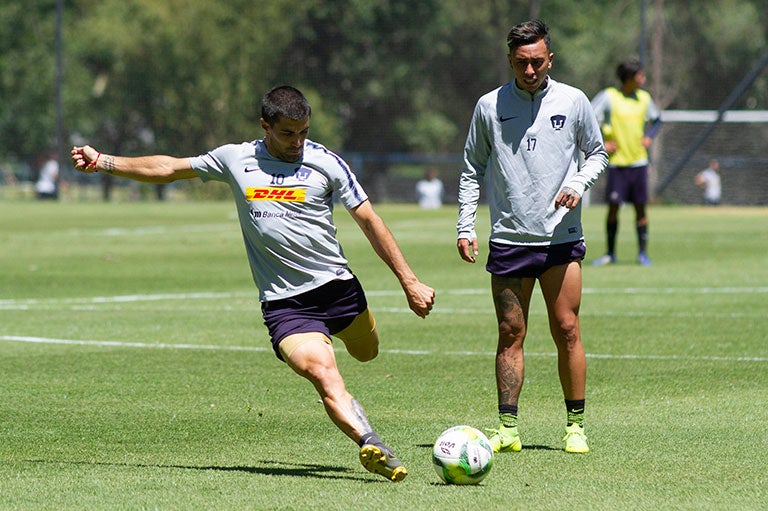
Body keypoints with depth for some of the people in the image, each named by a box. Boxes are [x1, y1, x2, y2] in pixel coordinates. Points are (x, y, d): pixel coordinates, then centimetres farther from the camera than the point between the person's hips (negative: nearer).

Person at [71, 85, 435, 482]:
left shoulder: (326, 163, 0)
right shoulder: (236, 159, 5)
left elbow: (369, 221, 3)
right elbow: (168, 168, 15)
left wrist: (409, 282, 0)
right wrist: (103, 162, 12)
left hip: (337, 286, 2)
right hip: (283, 302, -2)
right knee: (322, 375, -23)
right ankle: (371, 445, -36)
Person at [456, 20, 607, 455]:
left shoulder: (573, 102, 2)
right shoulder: (490, 106, 3)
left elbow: (597, 154, 13)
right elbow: (473, 169, 11)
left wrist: (578, 184, -7)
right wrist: (466, 227, 4)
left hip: (561, 236, 0)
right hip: (509, 238, 0)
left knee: (567, 331, -3)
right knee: (510, 335, 0)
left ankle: (576, 426, 6)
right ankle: (508, 429, 2)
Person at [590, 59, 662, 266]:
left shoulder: (644, 98, 7)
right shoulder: (608, 97, -8)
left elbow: (656, 119, 25)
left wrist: (649, 137, 7)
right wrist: (601, 144, -13)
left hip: (639, 161, 3)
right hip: (617, 162, -3)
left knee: (640, 207, 2)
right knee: (613, 207, -2)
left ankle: (642, 252, 9)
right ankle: (610, 253, 9)